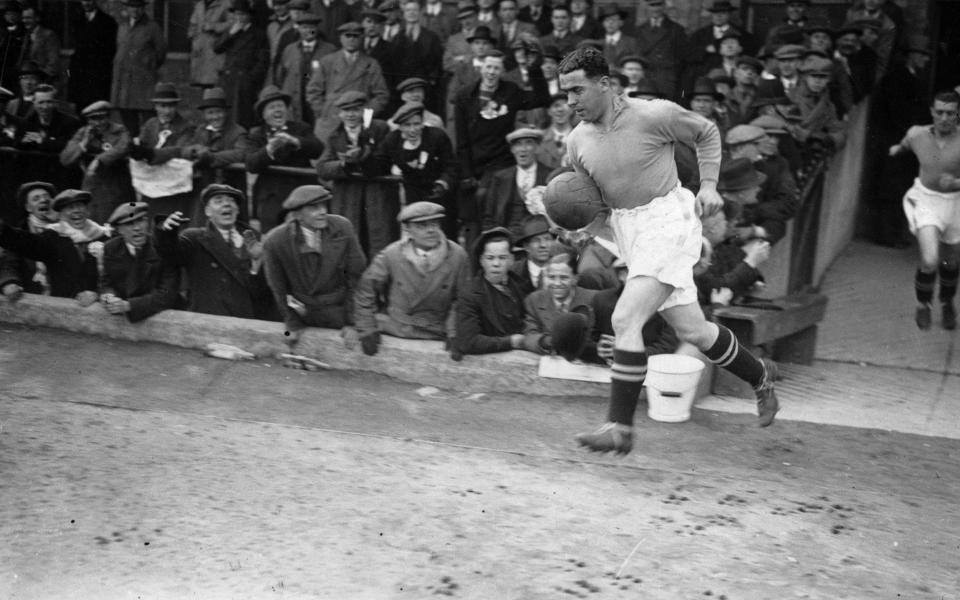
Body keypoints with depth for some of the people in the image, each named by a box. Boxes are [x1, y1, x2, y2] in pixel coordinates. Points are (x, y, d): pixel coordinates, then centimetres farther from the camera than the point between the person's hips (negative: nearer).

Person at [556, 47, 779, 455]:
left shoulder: (653, 115, -13)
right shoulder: (577, 141, 3)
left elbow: (707, 132, 5)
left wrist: (708, 185, -3)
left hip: (667, 219, -6)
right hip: (625, 228, 6)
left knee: (625, 319, -19)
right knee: (692, 331, 9)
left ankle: (620, 428, -14)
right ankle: (760, 379, 33)